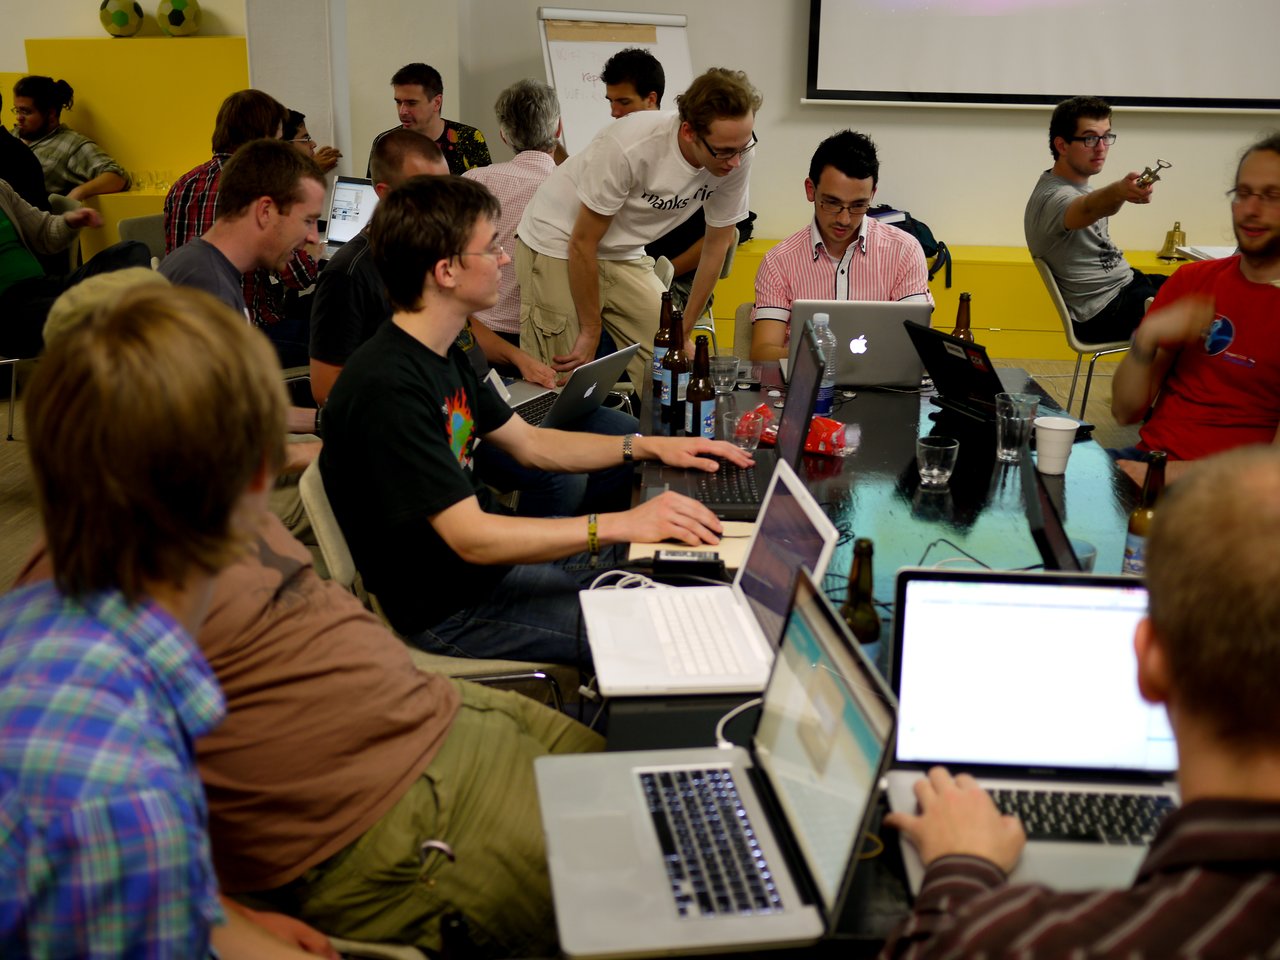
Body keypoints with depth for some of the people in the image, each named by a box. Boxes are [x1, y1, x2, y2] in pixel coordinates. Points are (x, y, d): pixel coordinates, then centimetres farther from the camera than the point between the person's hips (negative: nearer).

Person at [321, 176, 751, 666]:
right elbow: (470, 538, -30)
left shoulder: (442, 354, 6)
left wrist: (651, 446, 6)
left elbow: (530, 444, 15)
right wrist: (621, 524, -32)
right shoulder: (386, 389, -27)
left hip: (488, 547, 10)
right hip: (448, 607, -10)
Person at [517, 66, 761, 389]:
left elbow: (718, 242, -1)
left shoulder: (735, 157, -16)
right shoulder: (630, 147, -32)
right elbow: (583, 243, -21)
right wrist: (591, 331, -12)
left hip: (623, 253, 6)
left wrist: (684, 330, 3)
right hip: (558, 246, -5)